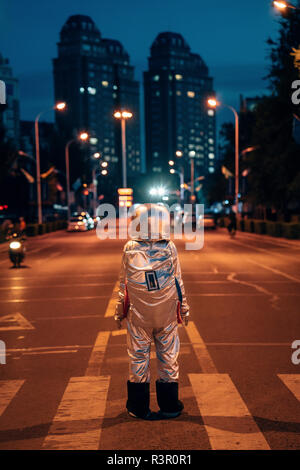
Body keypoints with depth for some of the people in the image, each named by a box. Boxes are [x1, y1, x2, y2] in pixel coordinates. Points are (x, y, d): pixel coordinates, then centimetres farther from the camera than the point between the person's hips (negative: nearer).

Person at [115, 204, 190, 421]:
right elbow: (178, 282, -1)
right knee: (168, 357, 11)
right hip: (167, 313, 0)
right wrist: (184, 309, 12)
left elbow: (124, 284, -1)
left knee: (138, 358, 10)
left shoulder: (130, 248, -9)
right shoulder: (170, 248, -8)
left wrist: (120, 311, 10)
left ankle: (139, 407, 19)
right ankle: (170, 406, 21)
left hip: (138, 314, 0)